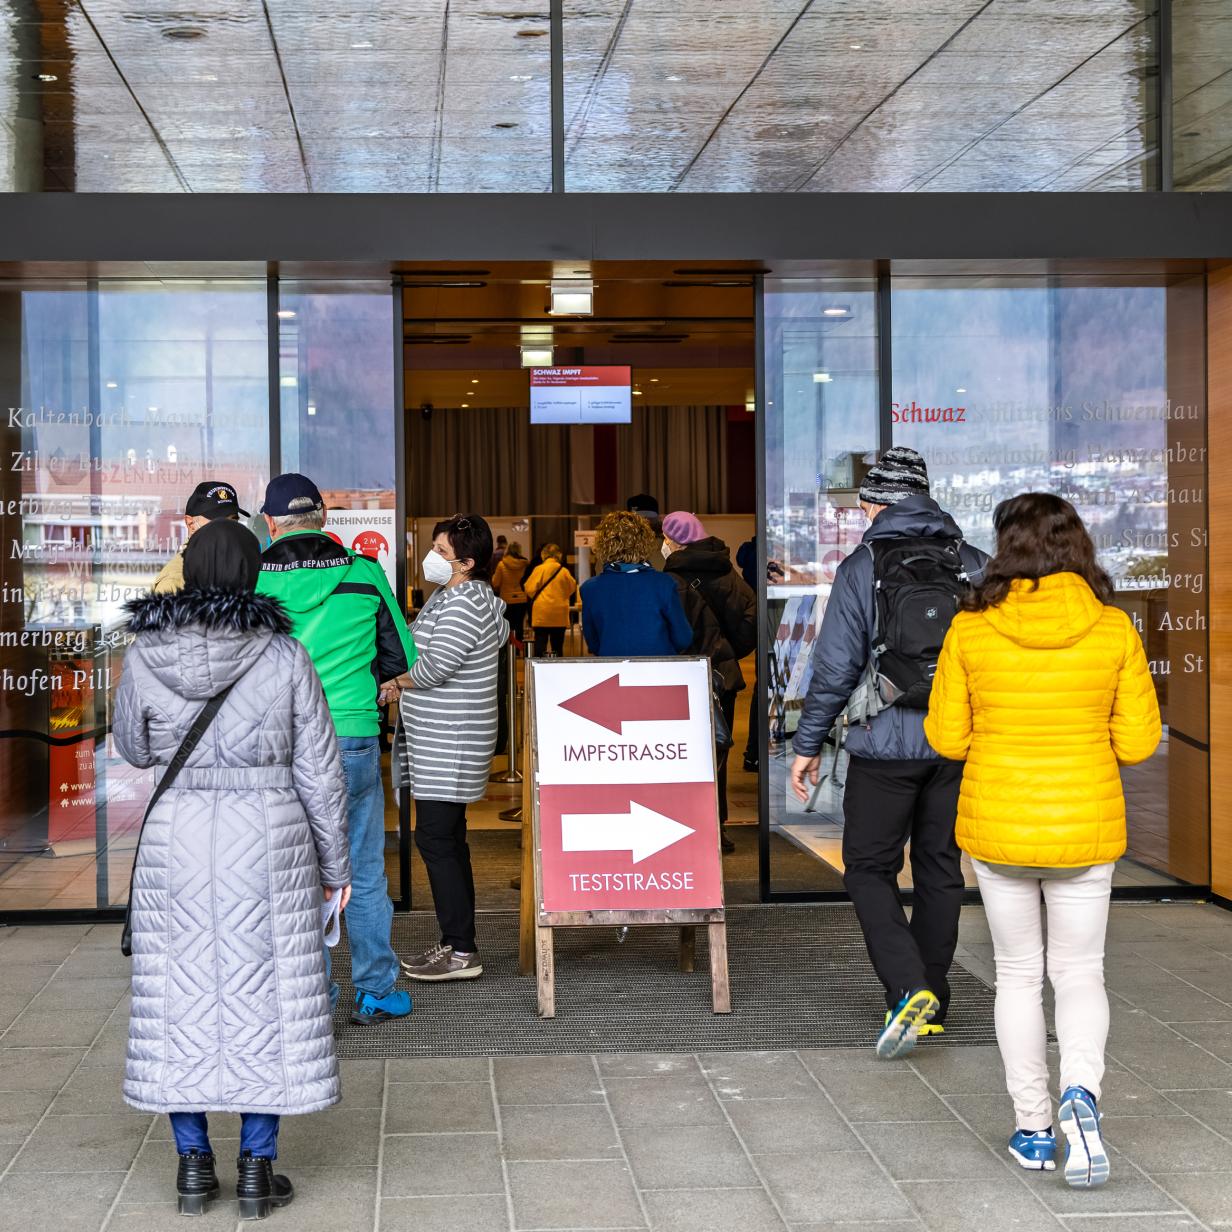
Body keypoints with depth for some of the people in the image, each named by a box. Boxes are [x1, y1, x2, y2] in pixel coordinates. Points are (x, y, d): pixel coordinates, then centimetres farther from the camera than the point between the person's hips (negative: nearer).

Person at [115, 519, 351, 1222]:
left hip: (175, 841, 1)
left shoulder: (145, 655, -4)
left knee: (181, 993, 11)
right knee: (264, 995, 7)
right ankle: (259, 1168, 11)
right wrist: (335, 862, 6)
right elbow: (319, 771, -4)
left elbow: (135, 748, 11)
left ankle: (194, 1164, 16)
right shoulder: (285, 657, -8)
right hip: (270, 843, -1)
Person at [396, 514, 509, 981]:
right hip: (438, 741, 11)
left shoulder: (464, 604, -16)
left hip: (448, 744, -11)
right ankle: (455, 942, 19)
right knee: (447, 841, 13)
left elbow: (434, 666, -23)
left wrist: (396, 679, -5)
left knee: (437, 841, -9)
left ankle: (462, 952, -6)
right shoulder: (451, 596, 16)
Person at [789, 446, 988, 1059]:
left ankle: (908, 989, -13)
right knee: (939, 870, 13)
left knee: (868, 868, 5)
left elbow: (835, 664, -8)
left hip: (886, 741, -4)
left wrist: (807, 745, 0)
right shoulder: (973, 564, 7)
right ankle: (931, 1005, 19)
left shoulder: (863, 566, -6)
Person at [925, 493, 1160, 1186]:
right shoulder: (1114, 629, -8)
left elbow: (947, 738, -4)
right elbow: (1138, 741, -4)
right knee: (1080, 973, 14)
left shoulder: (970, 630, -10)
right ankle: (1081, 1091, -12)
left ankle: (1034, 1130, 19)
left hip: (998, 828, 0)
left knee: (1018, 974, 15)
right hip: (1086, 829, 0)